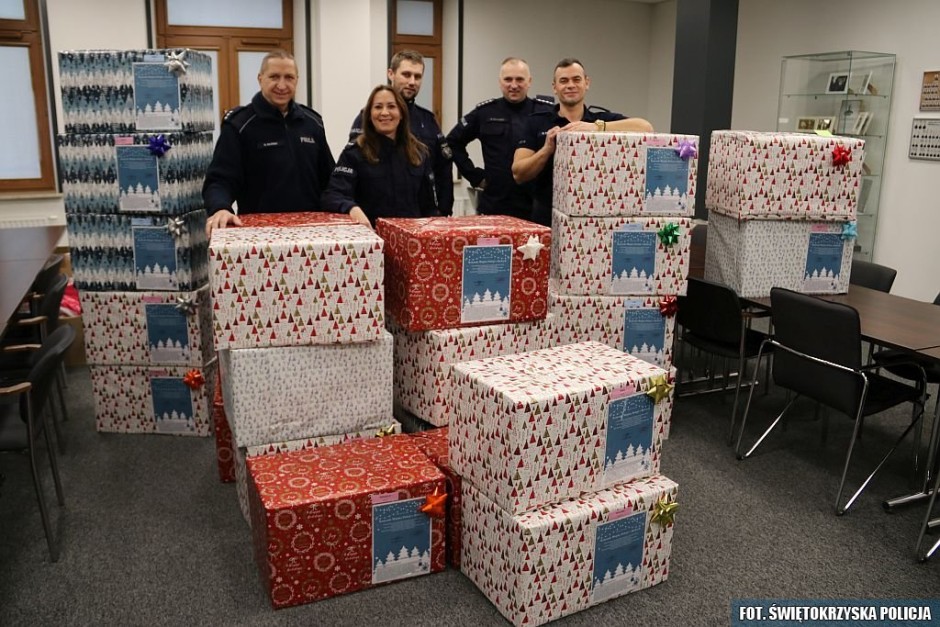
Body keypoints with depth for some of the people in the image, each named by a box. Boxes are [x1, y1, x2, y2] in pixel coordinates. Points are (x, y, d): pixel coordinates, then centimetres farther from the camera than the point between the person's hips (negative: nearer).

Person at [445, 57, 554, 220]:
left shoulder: (547, 112, 1)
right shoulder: (485, 112, 6)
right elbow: (453, 142, 13)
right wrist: (475, 176, 6)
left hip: (538, 207, -1)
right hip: (494, 207, 1)